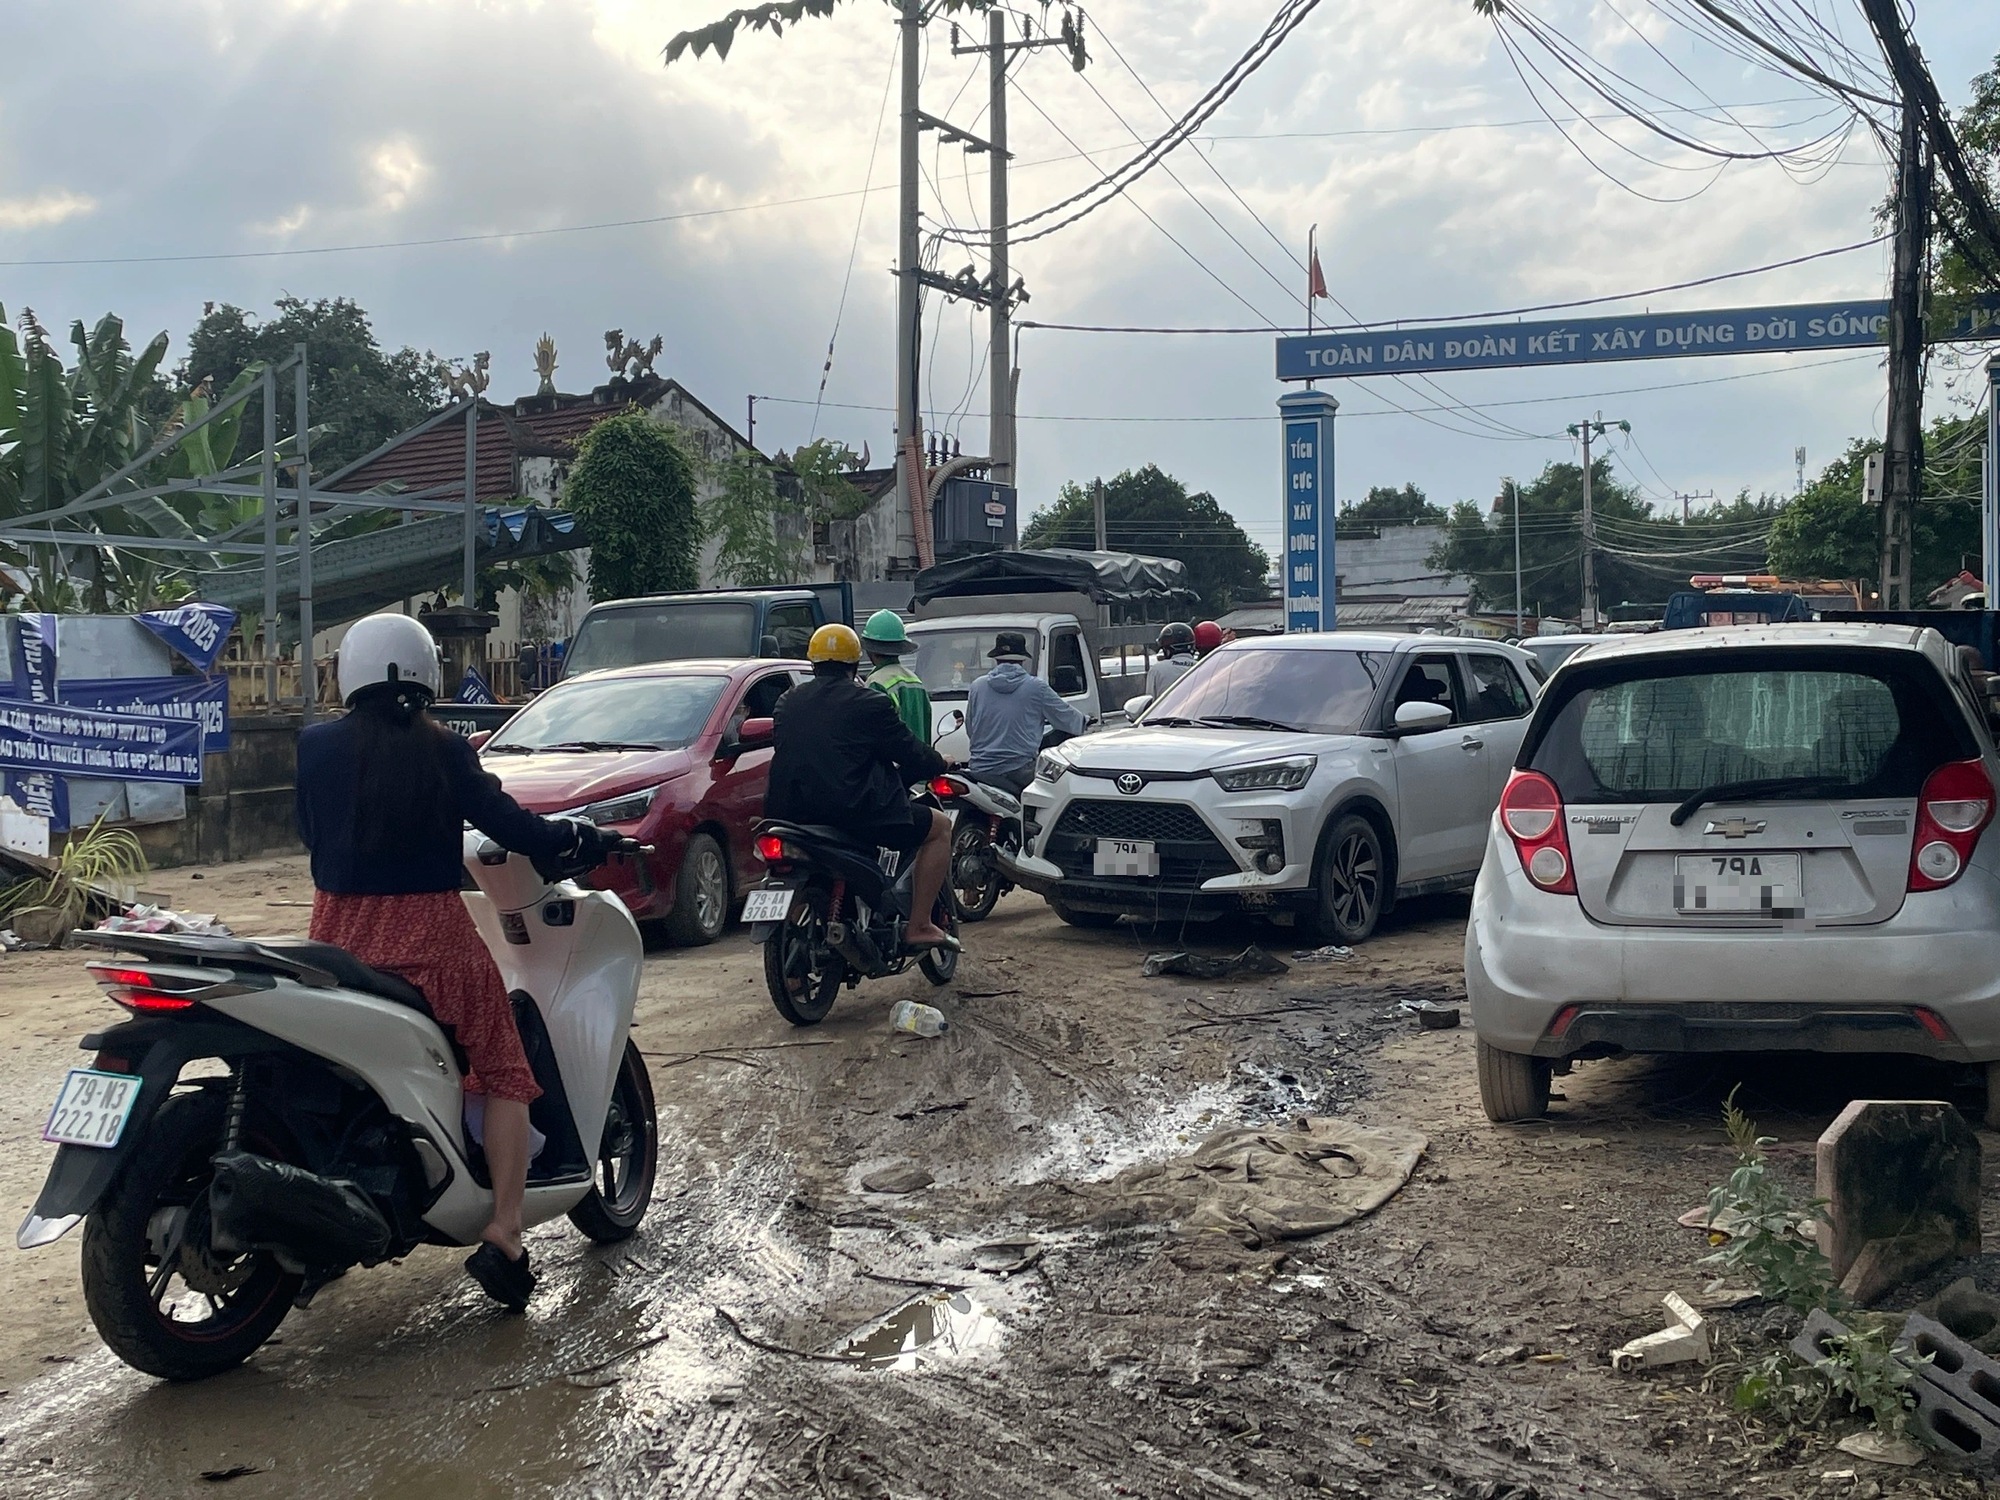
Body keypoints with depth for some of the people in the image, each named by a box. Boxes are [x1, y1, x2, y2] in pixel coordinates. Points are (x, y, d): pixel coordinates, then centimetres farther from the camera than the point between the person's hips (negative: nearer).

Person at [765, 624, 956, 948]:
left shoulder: (786, 704, 13)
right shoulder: (870, 703, -4)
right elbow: (911, 754, 0)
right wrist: (939, 763, 22)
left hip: (793, 813, 7)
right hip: (854, 810, -7)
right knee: (939, 827, 10)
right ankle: (919, 925, 2)